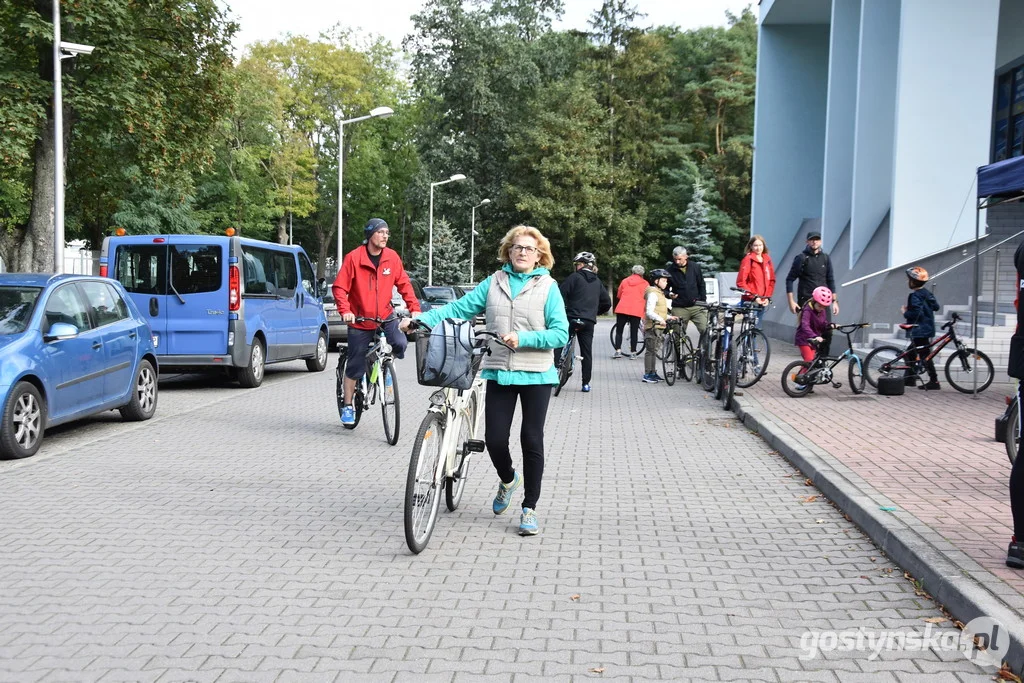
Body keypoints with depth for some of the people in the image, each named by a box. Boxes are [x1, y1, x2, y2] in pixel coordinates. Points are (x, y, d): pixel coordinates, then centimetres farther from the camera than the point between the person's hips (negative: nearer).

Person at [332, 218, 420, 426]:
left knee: (400, 344, -24)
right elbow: (339, 287, -12)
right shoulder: (354, 257, -13)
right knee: (355, 366, 2)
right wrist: (345, 310, -26)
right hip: (360, 320, -2)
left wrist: (414, 308, -8)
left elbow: (404, 284, 2)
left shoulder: (392, 257, -3)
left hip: (386, 317, 2)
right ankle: (347, 405, 19)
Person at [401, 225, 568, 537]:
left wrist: (522, 339, -19)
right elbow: (460, 307, 3)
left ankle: (529, 508, 16)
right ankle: (507, 480, 33)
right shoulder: (494, 283, 9)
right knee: (495, 439, -1)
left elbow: (560, 333, -8)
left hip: (535, 374, -2)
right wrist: (421, 319, -8)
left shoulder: (548, 287, 0)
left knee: (532, 440, 1)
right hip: (499, 373, 2)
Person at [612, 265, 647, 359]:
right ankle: (633, 353, 6)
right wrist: (644, 315, 18)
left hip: (622, 309, 1)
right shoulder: (645, 283, 6)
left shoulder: (625, 281, 12)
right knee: (634, 332, 6)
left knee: (619, 331, 9)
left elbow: (619, 295, 21)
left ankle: (618, 351, -1)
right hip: (636, 311, -1)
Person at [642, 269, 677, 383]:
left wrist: (669, 317, 16)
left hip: (659, 327, 10)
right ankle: (647, 374, -3)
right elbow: (649, 312, -23)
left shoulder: (660, 293, 19)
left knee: (654, 350, 14)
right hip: (652, 327, -10)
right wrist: (660, 319, -35)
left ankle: (653, 373, 20)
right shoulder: (653, 294, -14)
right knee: (650, 350, -6)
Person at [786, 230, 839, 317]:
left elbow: (830, 280, 15)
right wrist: (791, 301, -9)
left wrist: (834, 301, 11)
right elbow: (790, 279, -3)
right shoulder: (801, 258, -3)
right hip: (805, 301, -4)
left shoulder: (825, 258, 9)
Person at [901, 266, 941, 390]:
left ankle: (934, 381, -9)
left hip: (919, 330, -10)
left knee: (924, 355, -8)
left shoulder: (915, 296, -18)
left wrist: (905, 312, -10)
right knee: (911, 353, 20)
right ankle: (910, 378, 28)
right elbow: (936, 306, 16)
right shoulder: (927, 293, 10)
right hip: (927, 328, 10)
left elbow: (915, 313, -26)